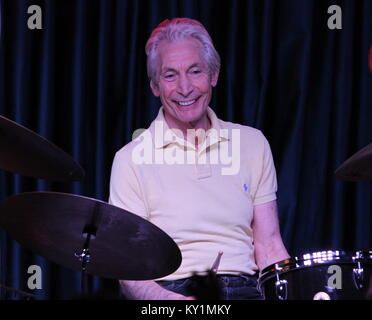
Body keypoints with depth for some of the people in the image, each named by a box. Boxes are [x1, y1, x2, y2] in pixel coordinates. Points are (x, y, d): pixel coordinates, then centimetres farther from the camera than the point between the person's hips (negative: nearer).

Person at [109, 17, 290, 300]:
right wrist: (169, 300, -24)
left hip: (245, 289, 4)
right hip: (170, 291, -4)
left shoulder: (252, 144, 14)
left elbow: (269, 246, 13)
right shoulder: (132, 159, 1)